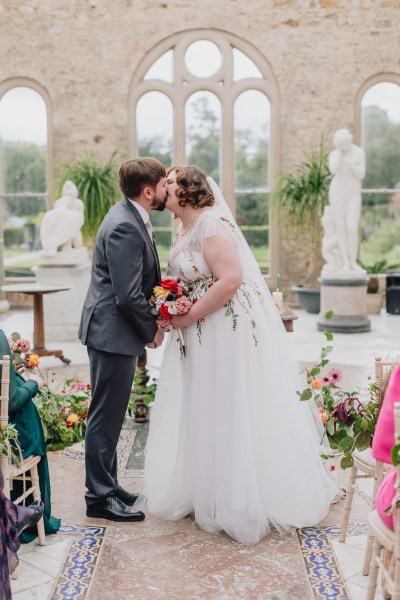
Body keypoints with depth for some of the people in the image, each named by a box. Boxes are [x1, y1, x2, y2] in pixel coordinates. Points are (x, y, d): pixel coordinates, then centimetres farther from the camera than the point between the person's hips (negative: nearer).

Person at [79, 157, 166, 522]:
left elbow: (144, 280, 16)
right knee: (106, 417, 1)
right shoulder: (125, 227, -22)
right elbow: (128, 295, -24)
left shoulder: (130, 218, 11)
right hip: (113, 332, -10)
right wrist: (152, 330, -10)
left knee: (110, 415, 18)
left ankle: (107, 486, 31)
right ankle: (100, 497, 14)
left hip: (113, 330, 10)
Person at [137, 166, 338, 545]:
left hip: (226, 332, -10)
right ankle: (202, 490, 31)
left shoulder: (211, 226, -17)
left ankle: (239, 503, 14)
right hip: (201, 339, 10)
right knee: (203, 412, 16)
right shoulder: (186, 229, 13)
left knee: (228, 414, 0)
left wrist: (189, 316, -20)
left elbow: (231, 279, -26)